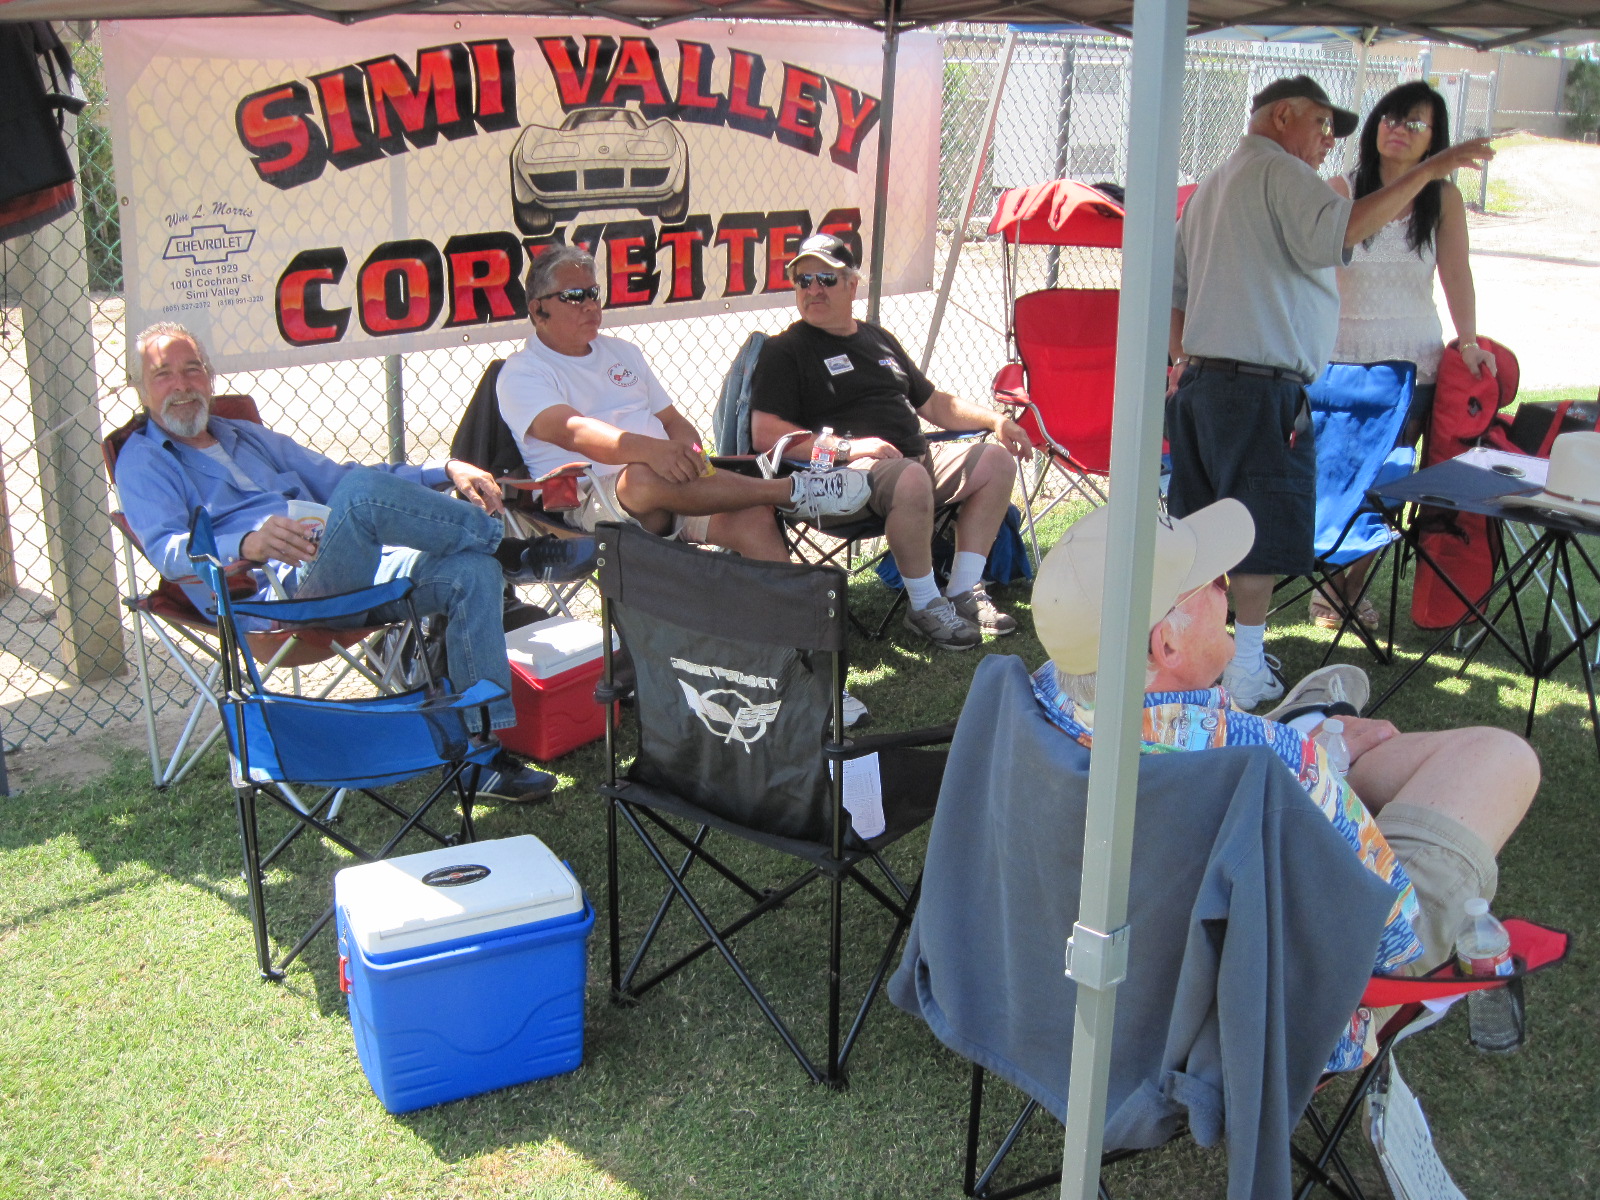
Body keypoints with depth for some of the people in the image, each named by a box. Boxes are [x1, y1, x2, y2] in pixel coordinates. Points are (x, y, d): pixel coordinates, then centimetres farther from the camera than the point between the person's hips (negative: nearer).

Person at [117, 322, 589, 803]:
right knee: (362, 491, -33)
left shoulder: (249, 437, 31)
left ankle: (480, 749, -20)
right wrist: (248, 544, -32)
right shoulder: (143, 462, 10)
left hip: (354, 572, 7)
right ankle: (512, 551, -14)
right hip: (276, 592, -7)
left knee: (474, 570, -18)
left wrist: (446, 472, 15)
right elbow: (167, 550, -9)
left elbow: (335, 475, 31)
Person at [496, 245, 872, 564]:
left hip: (677, 491, 6)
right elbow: (571, 431, -18)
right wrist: (650, 450, -36)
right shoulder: (521, 374, 2)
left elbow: (673, 421, 24)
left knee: (752, 518, -23)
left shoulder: (622, 352, 25)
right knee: (645, 479, -39)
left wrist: (687, 453, -3)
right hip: (591, 501, -6)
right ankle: (792, 491, -31)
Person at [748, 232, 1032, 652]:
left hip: (918, 455, 8)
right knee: (911, 479, -36)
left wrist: (994, 420, 16)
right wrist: (847, 448, -21)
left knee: (996, 460, -3)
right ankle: (924, 606, -19)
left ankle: (963, 591, 0)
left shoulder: (878, 339, 25)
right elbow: (765, 433, -12)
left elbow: (931, 402, 31)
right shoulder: (785, 350, 2)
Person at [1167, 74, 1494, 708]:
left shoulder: (1210, 186, 23)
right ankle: (1246, 672, 3)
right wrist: (1429, 170, -23)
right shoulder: (1279, 172, -7)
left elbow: (1173, 292, 23)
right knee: (1261, 535, -2)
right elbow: (1335, 234, -26)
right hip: (1261, 389, -9)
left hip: (1199, 383, 9)